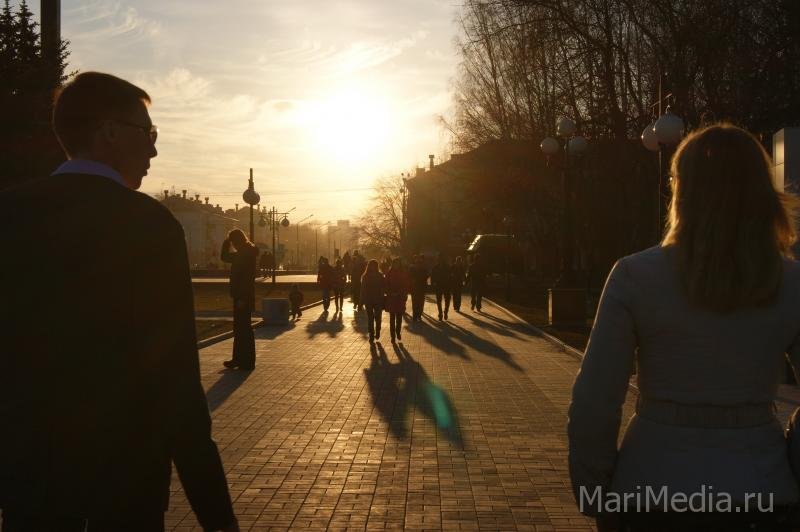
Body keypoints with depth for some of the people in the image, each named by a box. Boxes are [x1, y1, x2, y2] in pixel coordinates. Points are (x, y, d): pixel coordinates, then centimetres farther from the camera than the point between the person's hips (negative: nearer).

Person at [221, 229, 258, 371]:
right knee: (239, 328, 14)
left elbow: (247, 277, -21)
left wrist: (243, 298, -24)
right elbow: (224, 257, 27)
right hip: (240, 295, 10)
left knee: (244, 328, -5)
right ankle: (238, 359, 22)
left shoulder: (248, 253, -15)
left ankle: (247, 362, 0)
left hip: (244, 296, -10)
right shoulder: (243, 253, 15)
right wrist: (226, 243, 13)